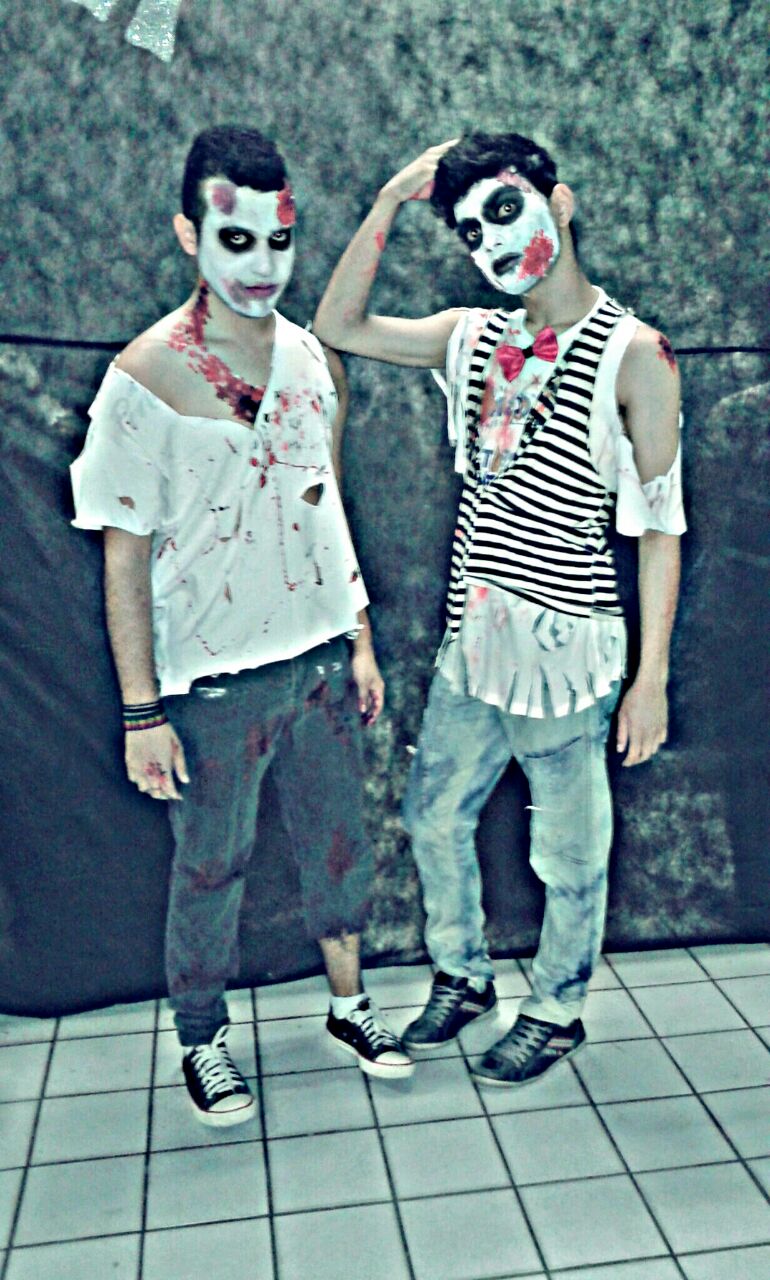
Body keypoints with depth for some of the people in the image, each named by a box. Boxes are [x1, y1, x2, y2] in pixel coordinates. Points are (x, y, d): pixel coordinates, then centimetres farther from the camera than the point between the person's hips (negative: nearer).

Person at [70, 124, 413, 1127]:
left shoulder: (310, 357, 3)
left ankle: (349, 1003, 41)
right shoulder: (145, 377, -13)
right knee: (210, 866, 11)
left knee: (337, 842, 18)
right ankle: (203, 1042, 35)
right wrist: (141, 710, -12)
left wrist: (360, 638, 11)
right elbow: (125, 554, -11)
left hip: (319, 656, 5)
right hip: (213, 677, -5)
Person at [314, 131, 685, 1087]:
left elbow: (660, 524, -9)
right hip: (472, 640, 6)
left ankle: (555, 1011, 35)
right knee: (433, 816, 19)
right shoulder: (474, 336, 7)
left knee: (567, 851, 10)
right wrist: (388, 204, 1)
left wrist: (651, 674, -12)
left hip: (565, 649, -6)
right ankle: (461, 977, 42)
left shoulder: (631, 353, -9)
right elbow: (338, 327, 9)